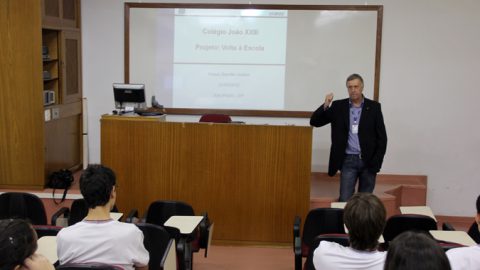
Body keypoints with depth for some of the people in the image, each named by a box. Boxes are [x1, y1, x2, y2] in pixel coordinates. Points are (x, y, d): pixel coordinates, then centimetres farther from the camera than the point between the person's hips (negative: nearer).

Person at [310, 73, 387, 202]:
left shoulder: (374, 107, 1)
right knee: (345, 199, -4)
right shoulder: (338, 106, 3)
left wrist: (376, 161, -7)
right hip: (348, 161, 0)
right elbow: (314, 122, -1)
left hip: (368, 161, 0)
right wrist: (325, 106, -17)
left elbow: (382, 137, 1)